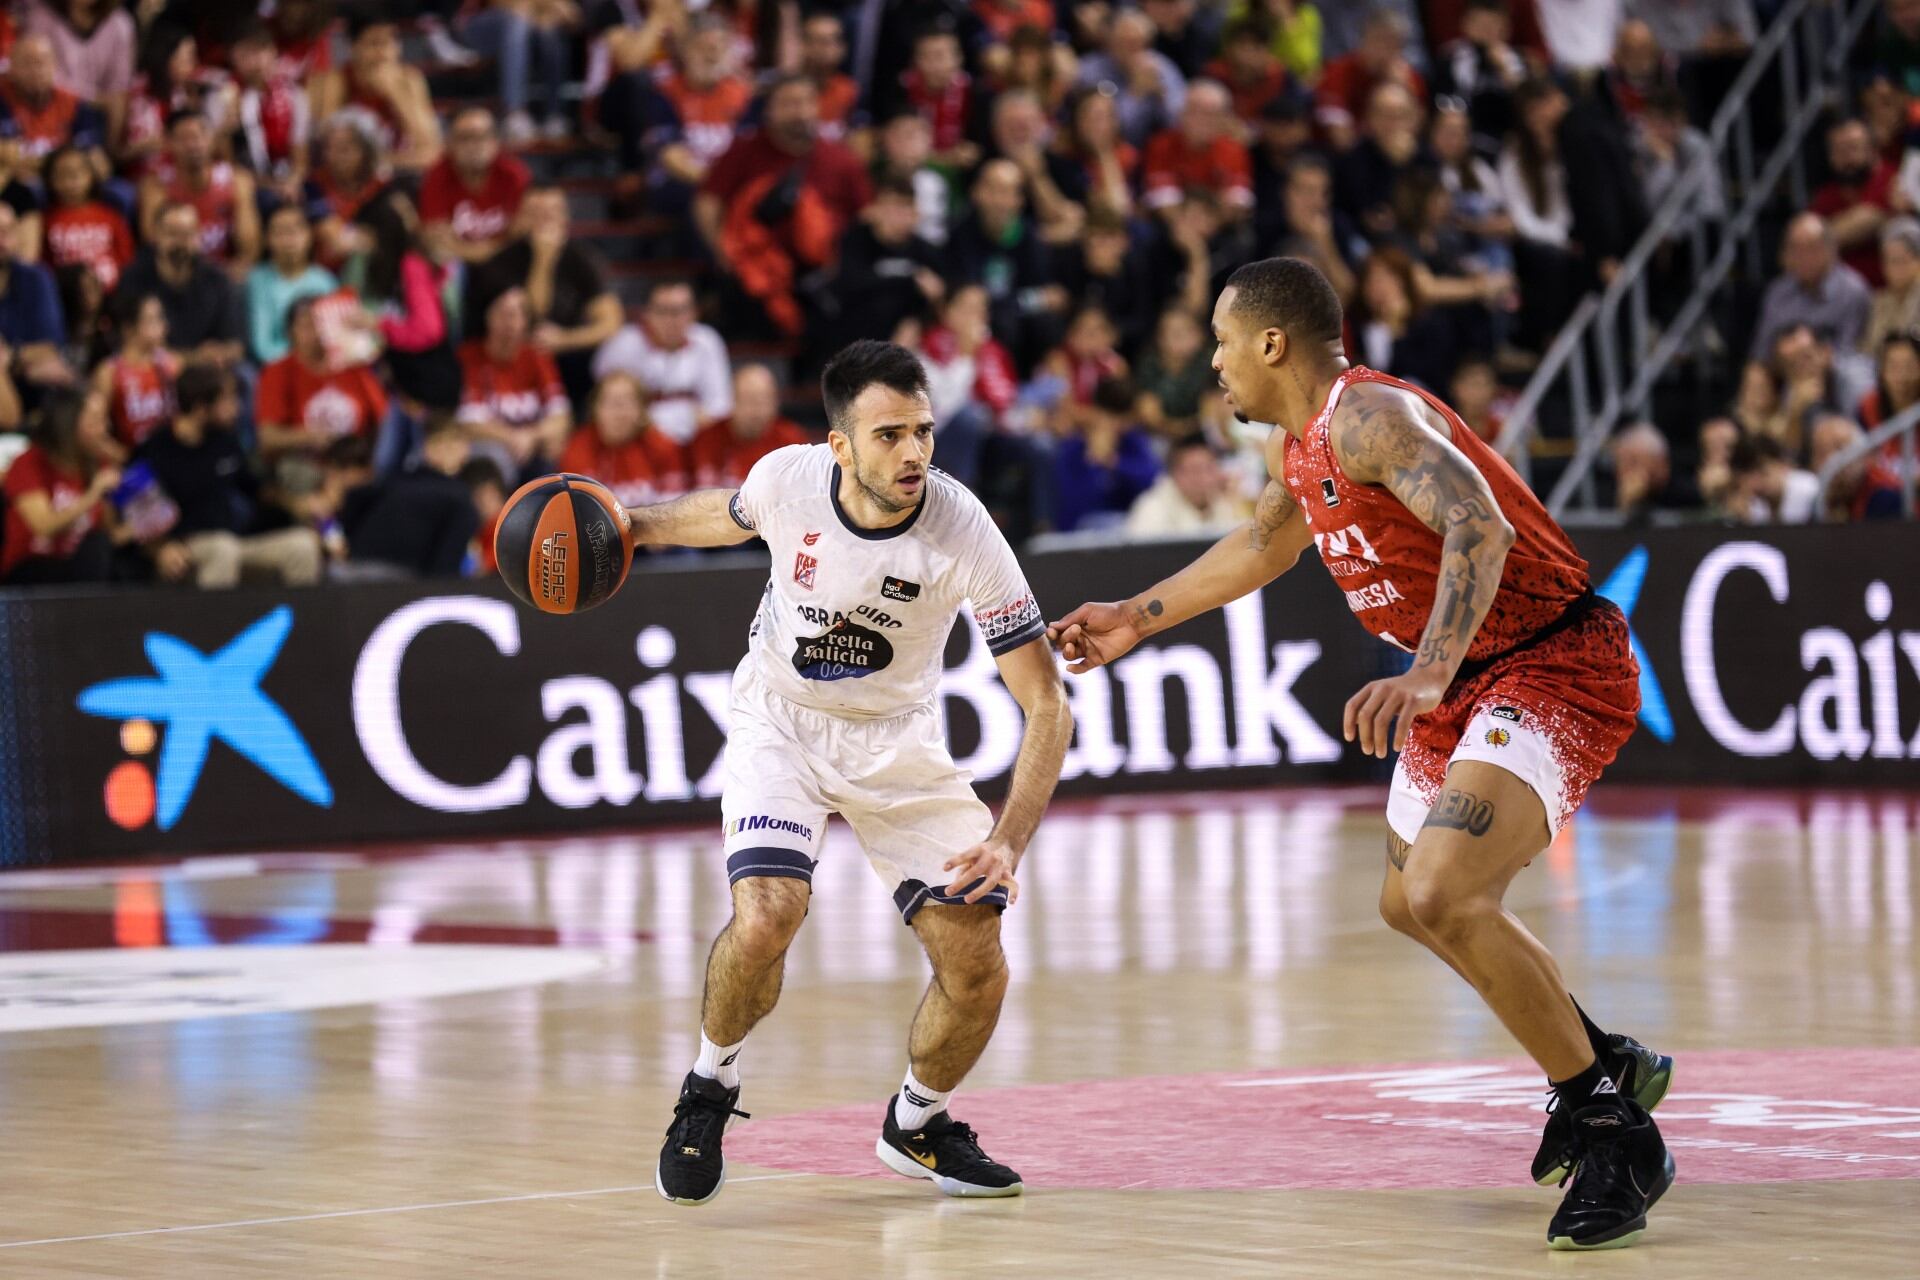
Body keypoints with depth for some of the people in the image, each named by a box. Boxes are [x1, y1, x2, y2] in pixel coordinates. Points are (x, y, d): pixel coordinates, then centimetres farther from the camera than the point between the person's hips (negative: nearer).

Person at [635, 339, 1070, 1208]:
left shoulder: (963, 533, -27)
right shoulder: (788, 479, -22)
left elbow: (1046, 704, -23)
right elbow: (727, 517, 8)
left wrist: (1008, 842, -33)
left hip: (896, 738, 1)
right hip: (781, 719, -1)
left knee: (978, 970, -8)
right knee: (766, 916, -27)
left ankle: (915, 1124, 23)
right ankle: (708, 1092, 2)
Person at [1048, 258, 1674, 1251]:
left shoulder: (1369, 417, -22)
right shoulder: (1298, 446, 9)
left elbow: (1480, 527, -39)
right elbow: (1263, 545, 31)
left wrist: (1428, 678, -51)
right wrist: (1137, 618, 33)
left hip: (1556, 665, -11)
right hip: (1467, 677, 11)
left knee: (1442, 895, -26)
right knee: (1412, 906, 23)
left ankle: (1610, 1127, -14)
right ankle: (1603, 1062, 40)